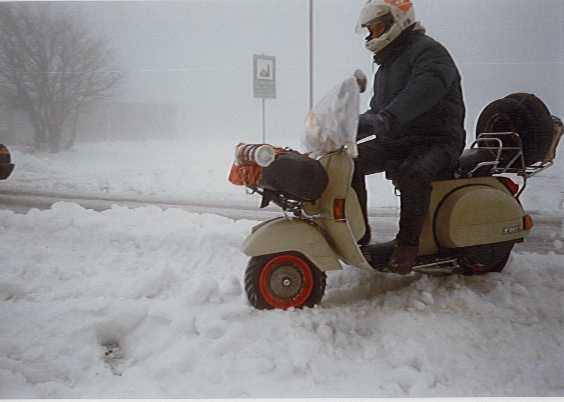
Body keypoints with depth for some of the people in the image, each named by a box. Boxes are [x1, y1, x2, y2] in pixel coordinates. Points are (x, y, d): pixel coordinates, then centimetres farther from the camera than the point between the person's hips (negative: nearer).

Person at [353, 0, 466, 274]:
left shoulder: (427, 51, -9)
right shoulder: (386, 65, 23)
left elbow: (425, 90, -31)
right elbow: (377, 111, 26)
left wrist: (387, 118, -45)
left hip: (436, 141, -8)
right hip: (396, 140, 9)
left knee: (412, 174, -39)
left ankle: (408, 242, -24)